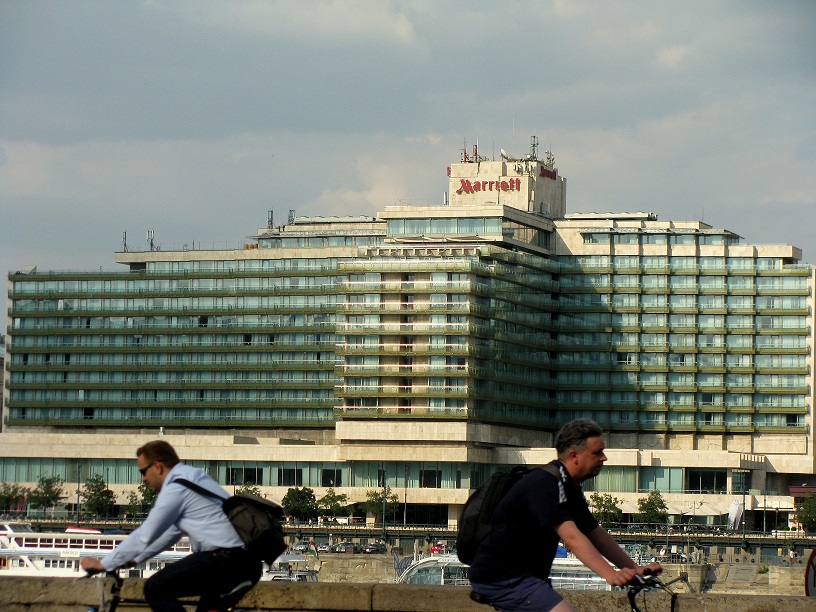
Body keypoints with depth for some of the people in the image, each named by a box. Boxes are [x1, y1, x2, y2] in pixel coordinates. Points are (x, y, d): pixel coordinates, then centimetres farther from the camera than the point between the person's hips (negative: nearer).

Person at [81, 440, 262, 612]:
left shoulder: (177, 488, -8)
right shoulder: (191, 478, 23)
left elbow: (145, 535, -8)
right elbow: (172, 532, 30)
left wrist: (103, 564, 0)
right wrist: (134, 559, 31)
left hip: (225, 559, -10)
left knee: (155, 589, -7)